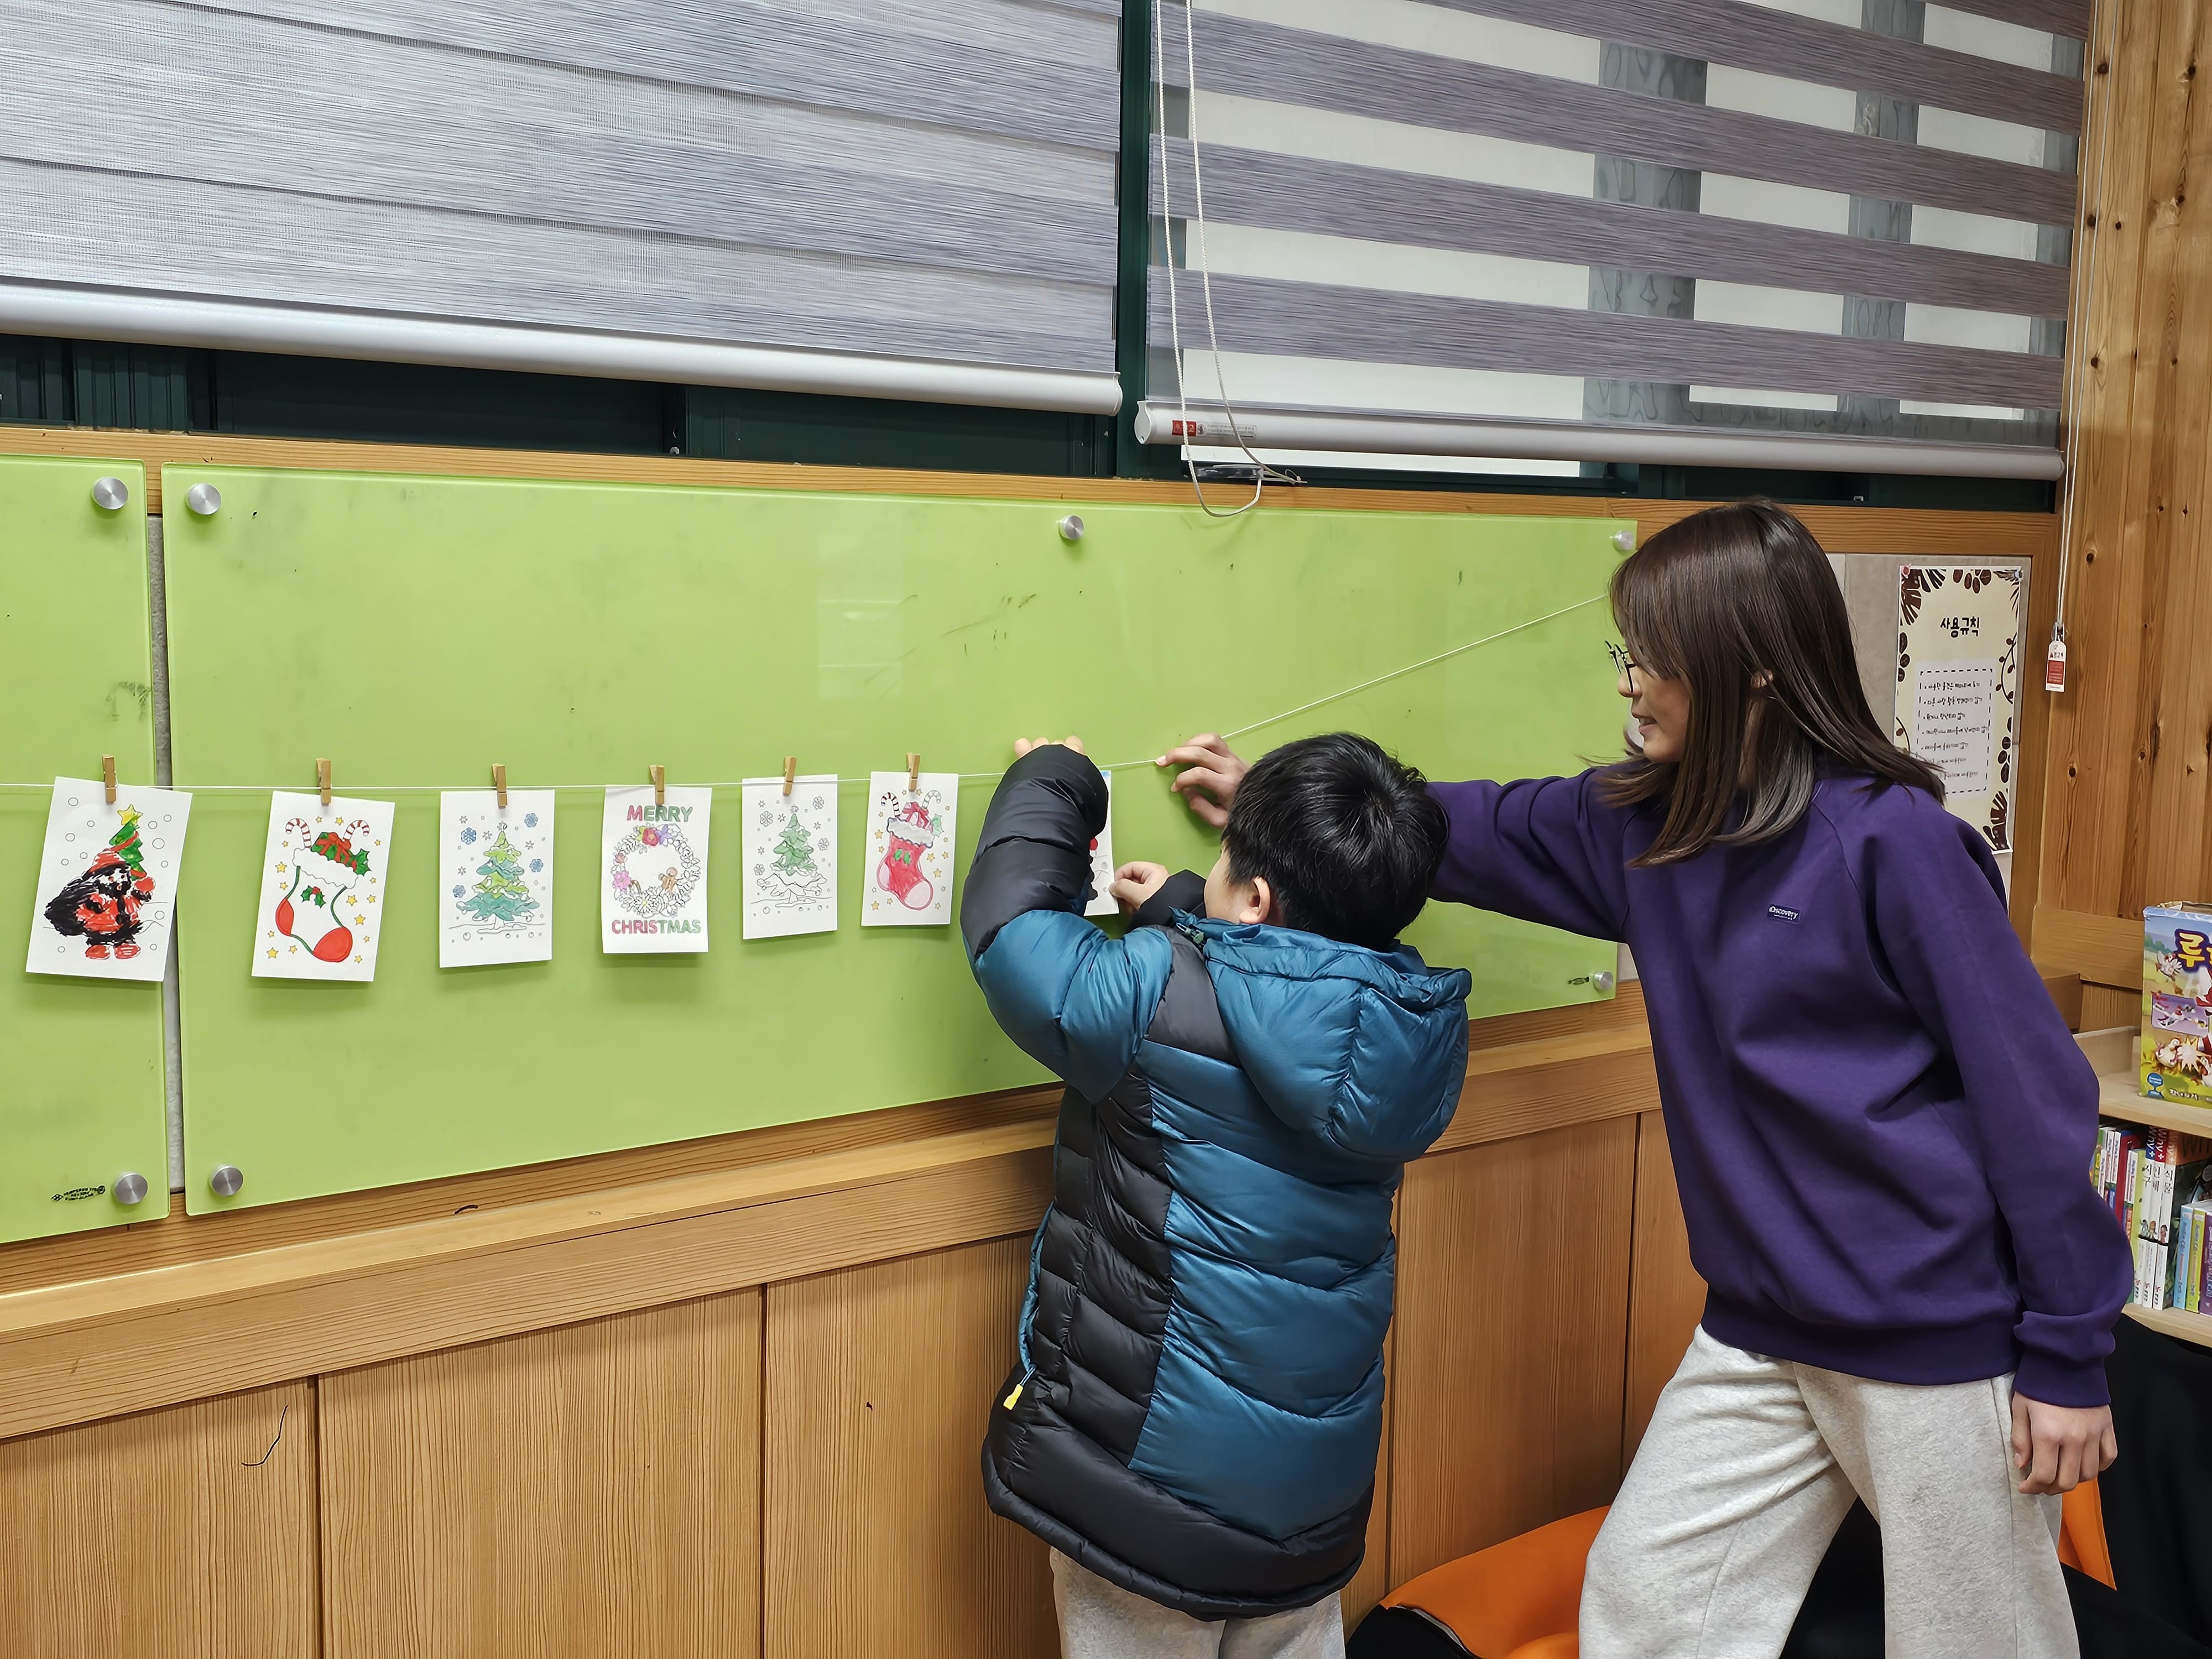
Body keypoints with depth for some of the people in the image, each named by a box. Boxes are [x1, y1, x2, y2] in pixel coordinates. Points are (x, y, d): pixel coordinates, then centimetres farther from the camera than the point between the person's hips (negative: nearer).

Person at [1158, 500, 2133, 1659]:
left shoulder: (1891, 838, -19)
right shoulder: (1648, 824, 1)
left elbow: (2030, 1088, -16)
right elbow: (1486, 832, 15)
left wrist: (2068, 1357, -12)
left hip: (1940, 1336, -6)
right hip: (1760, 1329, 6)